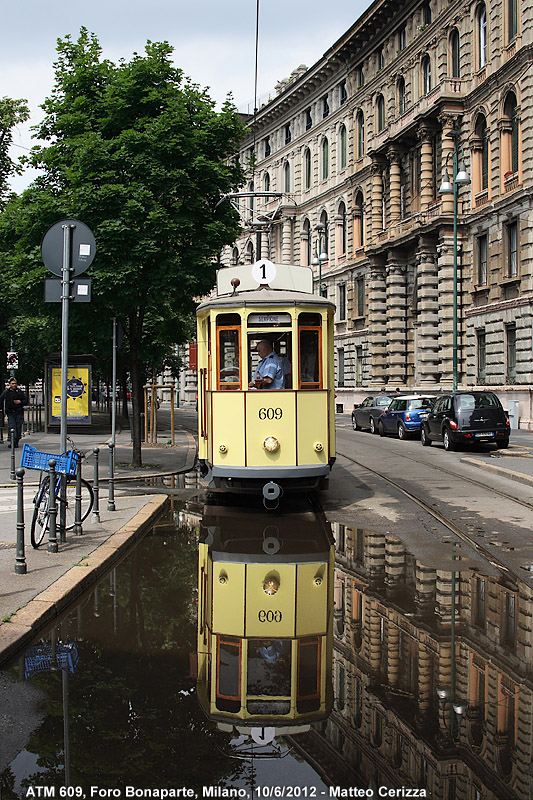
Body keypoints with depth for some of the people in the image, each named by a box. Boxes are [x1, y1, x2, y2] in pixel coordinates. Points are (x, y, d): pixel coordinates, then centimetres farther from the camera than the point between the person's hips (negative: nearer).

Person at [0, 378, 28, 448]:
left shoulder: (20, 392, 6)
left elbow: (26, 401, 11)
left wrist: (20, 402, -8)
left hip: (19, 413, 1)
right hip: (10, 413, -1)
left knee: (18, 428, 1)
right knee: (11, 427, -13)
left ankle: (16, 442, 11)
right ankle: (11, 441, -16)